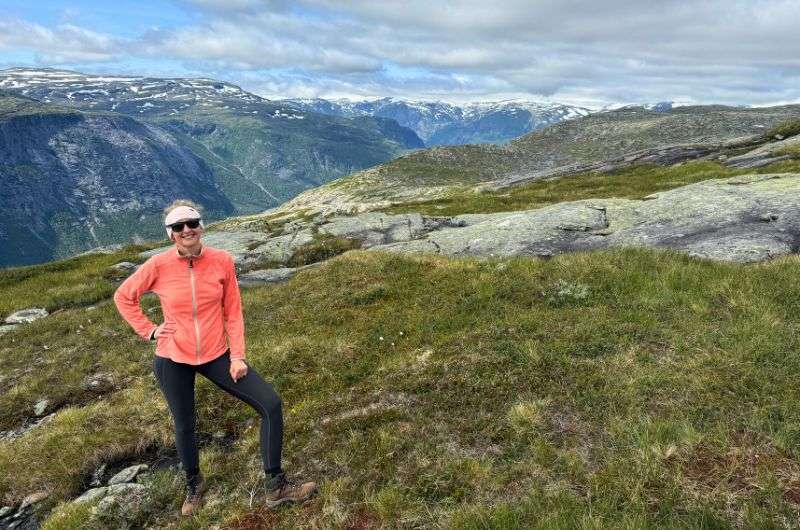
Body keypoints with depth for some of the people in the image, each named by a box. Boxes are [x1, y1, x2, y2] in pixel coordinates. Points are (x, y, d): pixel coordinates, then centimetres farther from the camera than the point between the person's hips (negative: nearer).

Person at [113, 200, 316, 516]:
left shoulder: (222, 261, -10)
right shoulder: (158, 266, -13)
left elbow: (233, 312, -3)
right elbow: (123, 297, 5)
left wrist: (237, 356, -7)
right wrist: (148, 331, -3)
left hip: (216, 355, 1)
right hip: (173, 359, -1)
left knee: (271, 404, -8)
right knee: (184, 427, 14)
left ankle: (275, 486, 7)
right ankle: (194, 484, 46)